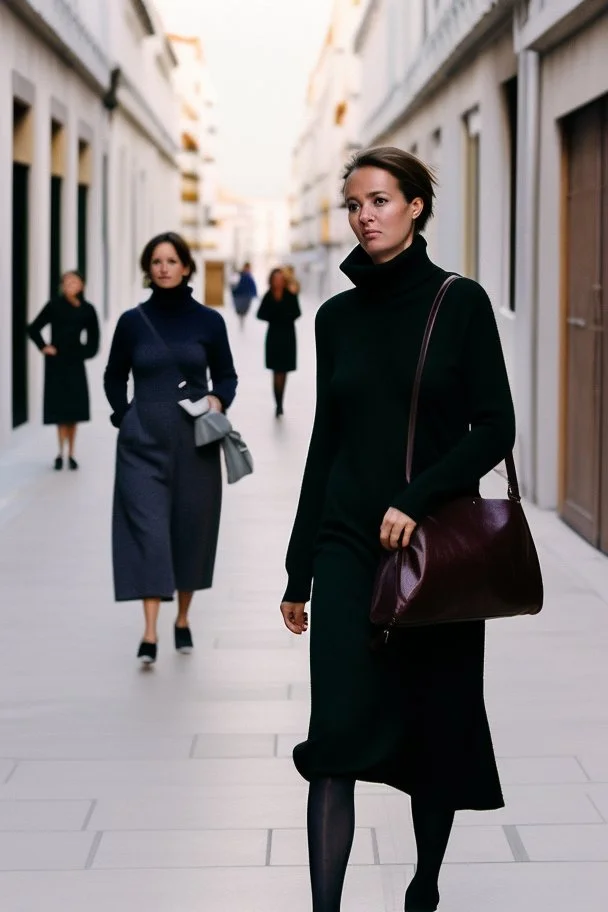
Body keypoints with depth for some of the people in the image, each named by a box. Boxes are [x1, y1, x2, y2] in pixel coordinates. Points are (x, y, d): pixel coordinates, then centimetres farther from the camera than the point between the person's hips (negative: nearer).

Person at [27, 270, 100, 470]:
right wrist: (43, 347, -7)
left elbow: (93, 337, 14)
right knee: (60, 408, -3)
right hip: (56, 363, -2)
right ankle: (61, 454, 1)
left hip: (75, 363, 2)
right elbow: (33, 329, 2)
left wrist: (87, 352, 2)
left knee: (74, 409, 3)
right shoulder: (54, 306, -4)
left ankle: (71, 454, 12)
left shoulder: (87, 310, 2)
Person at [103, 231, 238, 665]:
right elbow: (114, 377, 15)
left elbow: (226, 375, 11)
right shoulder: (133, 321, 2)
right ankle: (150, 633, -13)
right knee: (147, 527, -8)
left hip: (195, 440, 1)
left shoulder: (208, 321, 1)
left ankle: (184, 618, 25)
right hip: (144, 441, -1)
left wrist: (218, 400, -8)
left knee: (191, 528, 7)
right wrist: (125, 417, 3)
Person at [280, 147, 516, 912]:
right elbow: (325, 442, 11)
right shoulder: (337, 316, 7)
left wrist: (417, 499, -20)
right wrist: (298, 569, 11)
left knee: (436, 726, 9)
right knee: (336, 733, -9)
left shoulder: (460, 303, -3)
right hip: (349, 548, 2)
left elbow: (495, 430, -7)